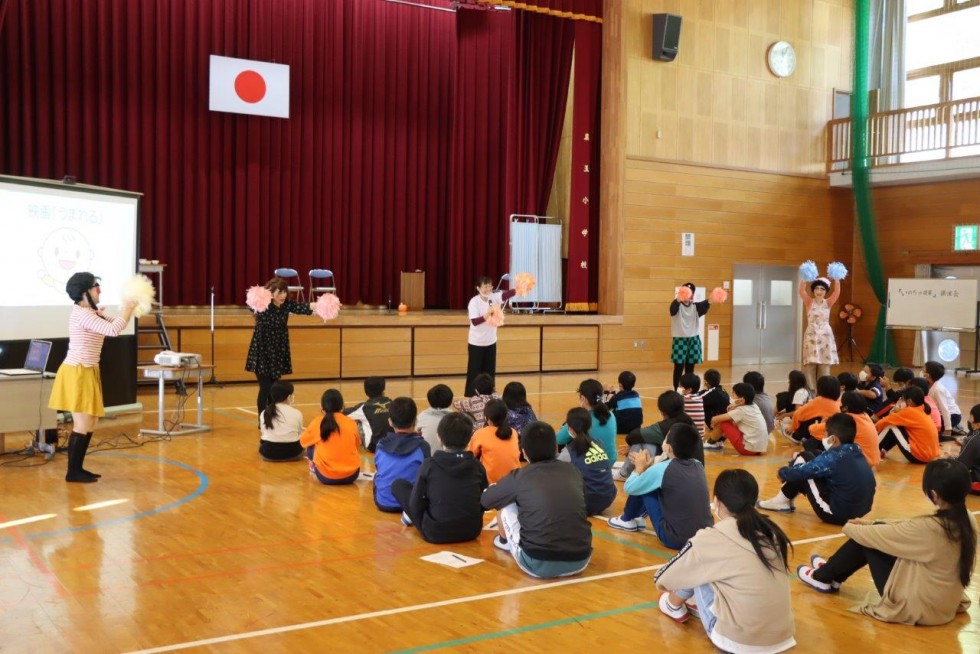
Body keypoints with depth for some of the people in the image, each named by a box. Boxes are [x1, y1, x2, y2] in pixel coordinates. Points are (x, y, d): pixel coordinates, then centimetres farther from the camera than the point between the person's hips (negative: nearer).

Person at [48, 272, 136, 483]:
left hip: (87, 373, 10)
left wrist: (129, 308, 6)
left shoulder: (91, 313, 14)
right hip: (77, 374, -10)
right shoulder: (81, 314, -17)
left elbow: (114, 324, 21)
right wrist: (128, 307, -14)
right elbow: (113, 330, -26)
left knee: (90, 424, 12)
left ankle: (78, 469, 20)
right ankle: (72, 472, 2)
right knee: (82, 425, -7)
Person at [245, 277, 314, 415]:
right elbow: (251, 306, -34)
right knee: (265, 388, -6)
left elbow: (301, 307, -18)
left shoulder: (287, 305, -3)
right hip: (262, 352, -5)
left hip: (279, 352, 5)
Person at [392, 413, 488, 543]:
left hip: (435, 533, -4)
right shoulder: (477, 466, -3)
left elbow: (416, 503, -5)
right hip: (472, 531, 4)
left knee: (398, 484, 12)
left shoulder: (429, 465, -11)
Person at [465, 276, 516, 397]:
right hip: (476, 343, -5)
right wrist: (488, 314, -45)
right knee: (474, 372, 1)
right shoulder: (474, 302, -19)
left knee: (490, 372, 12)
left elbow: (508, 294, -23)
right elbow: (474, 321, -30)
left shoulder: (494, 297, -6)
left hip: (491, 342, 5)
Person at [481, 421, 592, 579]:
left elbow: (485, 500, 18)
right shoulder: (572, 471, 9)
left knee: (504, 503, 18)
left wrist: (496, 487, 41)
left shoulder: (519, 477, -1)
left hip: (538, 564, -3)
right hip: (580, 562, 3)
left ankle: (505, 541, 44)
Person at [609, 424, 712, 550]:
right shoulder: (698, 465, 3)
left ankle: (627, 520, 30)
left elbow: (629, 488, 0)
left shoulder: (662, 469, -15)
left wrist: (640, 468, 16)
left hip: (676, 539, -6)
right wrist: (650, 466, 16)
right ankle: (636, 516, 39)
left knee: (641, 488, 7)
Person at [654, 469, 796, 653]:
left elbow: (663, 580, 5)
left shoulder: (713, 539, -11)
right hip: (782, 636, 6)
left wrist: (662, 581, 30)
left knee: (696, 568, 9)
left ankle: (674, 606, 31)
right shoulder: (772, 532, 2)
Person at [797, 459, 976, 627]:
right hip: (948, 604, 7)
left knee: (865, 539, 3)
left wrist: (849, 527, 7)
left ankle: (823, 577, 25)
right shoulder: (967, 520, -7)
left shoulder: (928, 528, -29)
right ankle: (833, 572, 35)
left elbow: (871, 536, -15)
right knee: (877, 531, 13)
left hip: (916, 607, -7)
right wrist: (873, 524, 15)